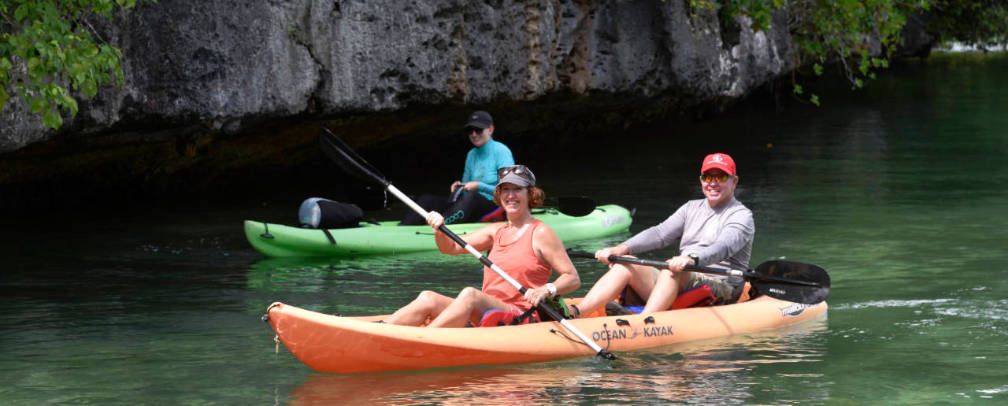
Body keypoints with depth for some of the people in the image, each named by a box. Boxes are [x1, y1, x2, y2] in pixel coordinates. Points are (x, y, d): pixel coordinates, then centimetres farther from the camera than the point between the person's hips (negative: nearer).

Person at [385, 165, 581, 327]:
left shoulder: (540, 233, 1)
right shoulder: (497, 231, 20)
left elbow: (573, 278, -3)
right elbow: (451, 247, 15)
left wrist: (546, 290, -22)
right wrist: (440, 229, -7)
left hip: (521, 320, -7)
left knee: (469, 295, -33)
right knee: (428, 298, -13)